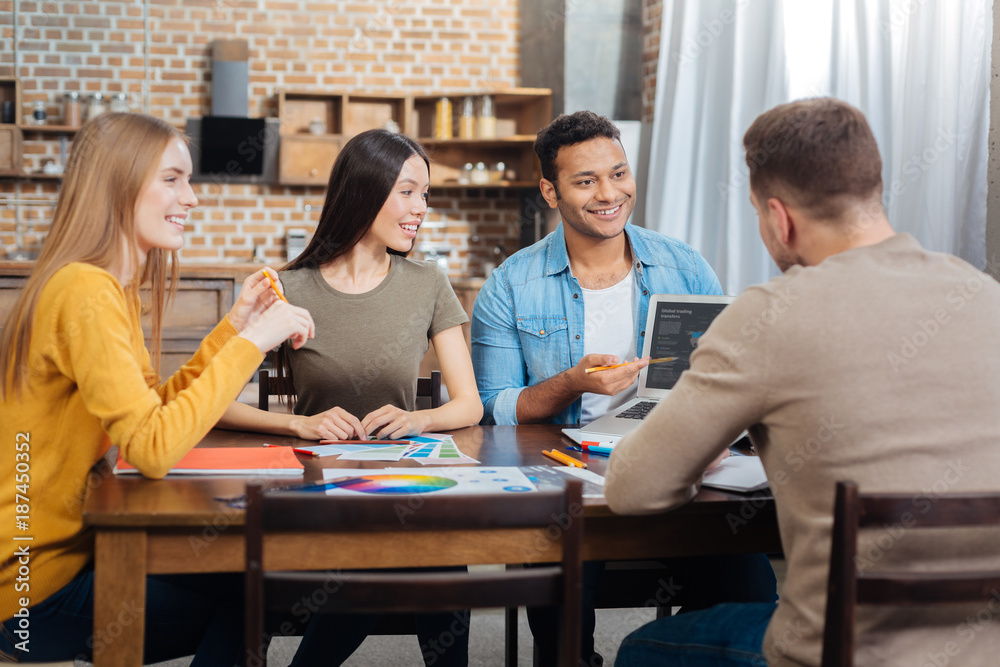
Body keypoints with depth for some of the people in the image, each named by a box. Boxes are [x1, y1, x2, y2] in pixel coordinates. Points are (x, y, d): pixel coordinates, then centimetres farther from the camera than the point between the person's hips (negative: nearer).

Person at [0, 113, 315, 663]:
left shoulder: (112, 287, 10)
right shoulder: (86, 292, -22)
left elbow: (155, 407, 11)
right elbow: (152, 448, -30)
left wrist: (234, 325, 4)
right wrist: (251, 342, -26)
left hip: (68, 548, 9)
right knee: (250, 595, -4)